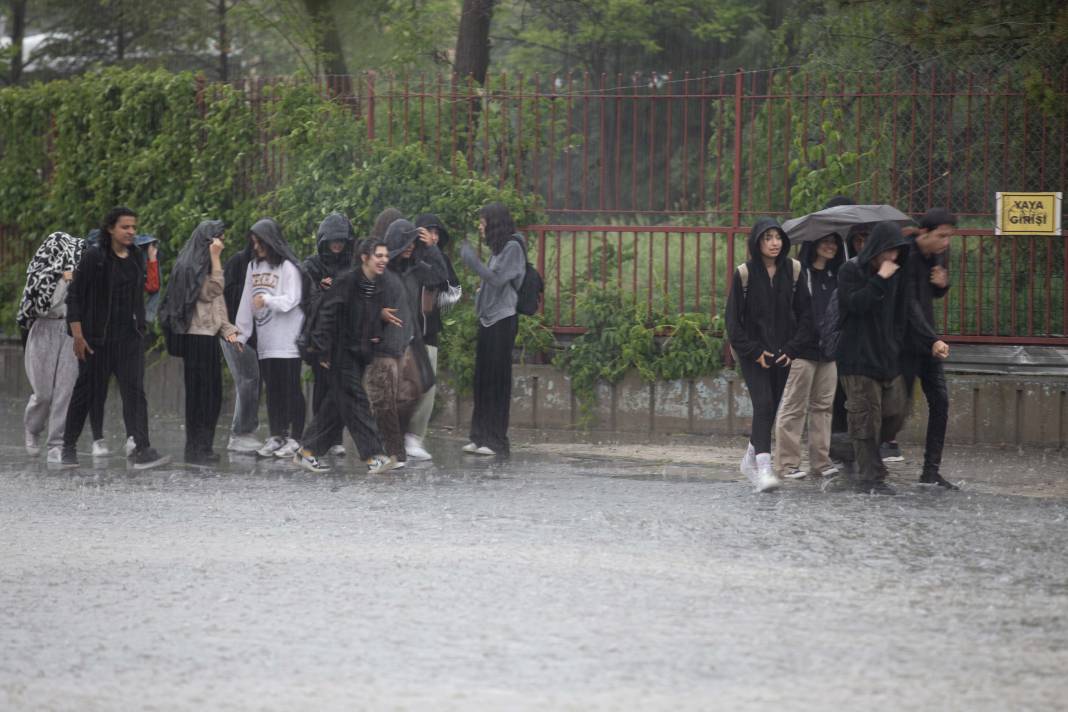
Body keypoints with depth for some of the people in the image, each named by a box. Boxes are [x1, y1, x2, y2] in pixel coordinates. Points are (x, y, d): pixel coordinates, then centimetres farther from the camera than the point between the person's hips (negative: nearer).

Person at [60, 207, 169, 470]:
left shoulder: (136, 258, 9)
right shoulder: (93, 256, -7)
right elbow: (74, 296, -8)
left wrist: (141, 328, 17)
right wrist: (77, 334, -13)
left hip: (130, 337, 4)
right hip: (97, 337, -4)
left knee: (134, 390, -10)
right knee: (86, 390, 7)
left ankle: (141, 450, -19)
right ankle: (69, 445, 24)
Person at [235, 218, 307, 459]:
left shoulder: (288, 267, -7)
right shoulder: (253, 267, 14)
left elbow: (291, 300, -13)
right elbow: (247, 302, 15)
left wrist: (268, 299, -26)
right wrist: (241, 333, 11)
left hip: (287, 339, -6)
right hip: (265, 341, 6)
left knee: (291, 389, -3)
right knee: (272, 389, 9)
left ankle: (294, 438, 0)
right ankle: (276, 436, 14)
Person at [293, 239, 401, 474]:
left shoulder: (378, 286, 8)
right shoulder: (346, 281, -15)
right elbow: (327, 315, -16)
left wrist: (376, 336, 6)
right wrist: (323, 350, -18)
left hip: (361, 353, 8)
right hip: (341, 352, -8)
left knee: (335, 405, 10)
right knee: (355, 402, -10)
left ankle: (307, 452, 18)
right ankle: (374, 457, -13)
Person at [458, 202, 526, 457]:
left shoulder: (512, 247, -9)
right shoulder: (497, 248, 17)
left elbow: (497, 279, -17)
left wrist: (472, 261, -15)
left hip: (503, 319, -9)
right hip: (487, 319, 9)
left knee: (497, 380, -7)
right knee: (482, 378, 9)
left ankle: (496, 440, -5)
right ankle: (480, 437, 13)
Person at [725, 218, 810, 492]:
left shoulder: (793, 270, 1)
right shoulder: (744, 273, -7)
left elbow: (804, 313, 4)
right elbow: (733, 319, -5)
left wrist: (792, 348, -5)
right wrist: (754, 351, -11)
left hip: (782, 353, 4)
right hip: (753, 354, -4)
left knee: (770, 409, 10)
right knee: (764, 404, -17)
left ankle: (751, 461, 30)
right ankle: (764, 469, -24)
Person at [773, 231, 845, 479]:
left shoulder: (836, 276, 15)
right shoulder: (797, 272, -7)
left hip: (829, 350, 7)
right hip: (802, 348, -7)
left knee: (823, 406, 8)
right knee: (794, 407, -3)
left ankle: (820, 461, 12)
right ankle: (787, 463, 0)